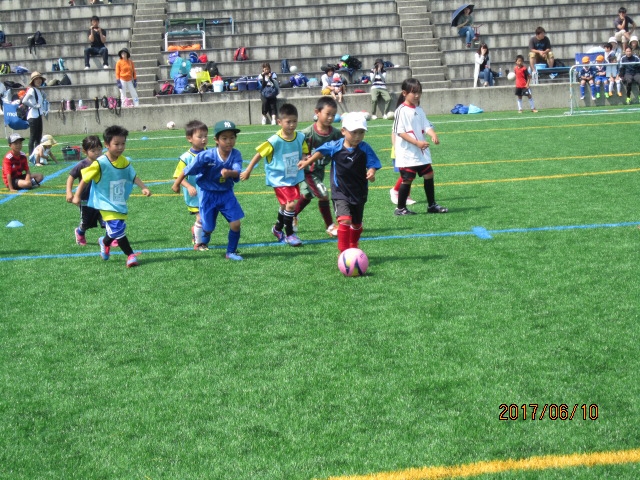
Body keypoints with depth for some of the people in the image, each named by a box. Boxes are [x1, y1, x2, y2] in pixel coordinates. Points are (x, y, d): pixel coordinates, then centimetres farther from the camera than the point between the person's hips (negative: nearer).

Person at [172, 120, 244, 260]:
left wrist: (230, 173, -55)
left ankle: (231, 252, 15)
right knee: (208, 227, 6)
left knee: (235, 223, -8)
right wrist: (176, 184, 2)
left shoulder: (235, 155, -16)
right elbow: (187, 170, -10)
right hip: (207, 194, -2)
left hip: (226, 193, 2)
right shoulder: (206, 156, -24)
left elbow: (237, 172, -32)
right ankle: (202, 243, 43)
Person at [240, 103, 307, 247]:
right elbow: (259, 154, -11)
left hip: (294, 178, 6)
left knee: (285, 205, 20)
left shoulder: (300, 138, -7)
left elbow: (304, 154, 7)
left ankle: (278, 228, 46)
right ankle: (289, 234, 2)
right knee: (290, 204, -16)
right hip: (279, 179, -6)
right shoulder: (275, 141, -20)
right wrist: (248, 171, -7)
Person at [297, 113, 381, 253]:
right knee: (345, 220, -25)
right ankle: (343, 252, -16)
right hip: (340, 193, -2)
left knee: (356, 224, 19)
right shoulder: (334, 147, -11)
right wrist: (308, 162, 9)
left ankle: (353, 250, 45)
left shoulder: (365, 149, -12)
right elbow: (321, 152, 7)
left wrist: (371, 173, -35)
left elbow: (372, 164, -14)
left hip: (359, 193, 3)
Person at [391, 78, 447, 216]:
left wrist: (433, 135, -18)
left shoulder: (419, 110, 11)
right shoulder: (402, 110, -12)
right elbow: (400, 132, -17)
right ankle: (400, 208, 9)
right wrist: (417, 142, -24)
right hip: (407, 153, -7)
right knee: (408, 179, -3)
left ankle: (432, 205, 20)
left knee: (429, 175, 9)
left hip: (421, 152, 7)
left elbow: (427, 126, 4)